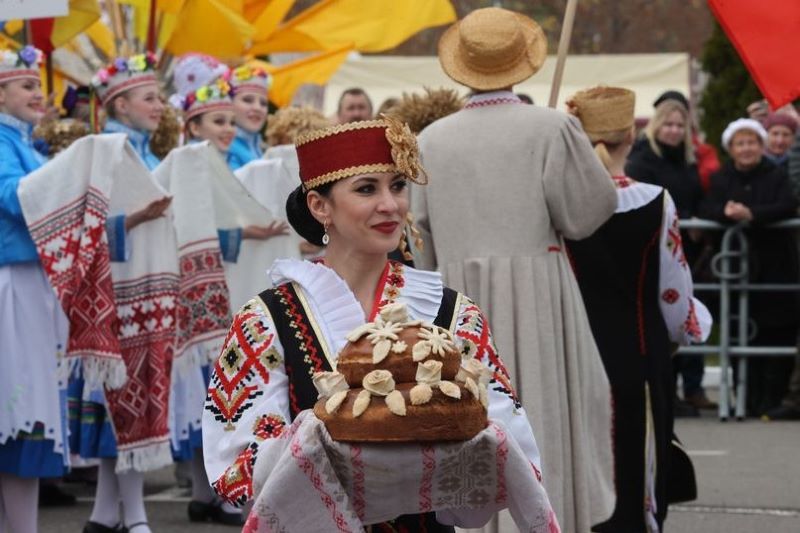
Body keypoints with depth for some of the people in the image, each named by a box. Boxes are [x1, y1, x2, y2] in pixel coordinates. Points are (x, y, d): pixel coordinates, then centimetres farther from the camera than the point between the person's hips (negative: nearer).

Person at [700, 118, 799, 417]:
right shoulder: (721, 179, 13)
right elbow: (707, 210, -1)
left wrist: (751, 214, -25)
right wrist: (726, 213, -24)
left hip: (776, 265, -2)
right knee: (743, 333, -2)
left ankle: (773, 398, -2)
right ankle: (749, 400, 3)